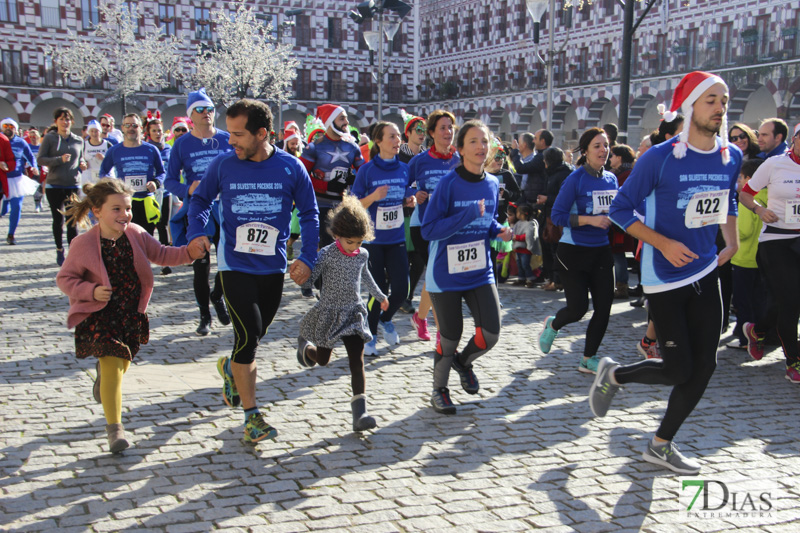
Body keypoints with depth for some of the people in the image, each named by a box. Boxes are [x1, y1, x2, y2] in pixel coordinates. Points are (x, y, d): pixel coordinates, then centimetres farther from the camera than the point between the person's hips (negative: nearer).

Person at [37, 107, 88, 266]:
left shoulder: (78, 140, 10)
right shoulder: (49, 138, -1)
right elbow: (40, 159, -6)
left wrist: (82, 164, -1)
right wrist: (59, 159, -19)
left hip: (73, 185, 2)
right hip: (54, 185, -2)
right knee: (58, 220, 6)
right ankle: (59, 250, 19)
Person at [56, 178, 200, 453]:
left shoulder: (136, 234, -3)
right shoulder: (84, 244, -14)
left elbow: (161, 255, 8)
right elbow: (64, 278, -6)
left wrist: (188, 252, -8)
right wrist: (91, 291, -22)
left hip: (131, 313, 5)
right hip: (100, 314, -5)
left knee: (121, 364, 19)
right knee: (113, 366, -13)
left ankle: (103, 371, 58)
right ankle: (114, 427, -1)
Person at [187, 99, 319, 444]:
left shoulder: (290, 167, -5)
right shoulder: (223, 165, -6)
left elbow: (309, 213, 3)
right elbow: (200, 200, 9)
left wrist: (307, 257, -5)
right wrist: (196, 232, -9)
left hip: (274, 269, 2)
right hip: (235, 266, -2)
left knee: (253, 337, 15)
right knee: (249, 334, -11)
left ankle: (231, 368, 50)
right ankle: (251, 414, 3)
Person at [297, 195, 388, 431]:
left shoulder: (362, 255, 2)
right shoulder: (327, 255, -13)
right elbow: (308, 280, -14)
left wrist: (379, 295, 33)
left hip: (353, 314, 3)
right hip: (329, 314, -3)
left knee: (357, 361, -8)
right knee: (322, 360, 13)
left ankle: (359, 413, -10)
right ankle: (305, 346, 50)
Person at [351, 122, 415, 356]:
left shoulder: (404, 169, 4)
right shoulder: (367, 170, -8)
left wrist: (409, 201, -6)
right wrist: (373, 197, -23)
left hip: (396, 238, 4)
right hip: (373, 239, -4)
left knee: (401, 289, 0)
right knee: (379, 290, -1)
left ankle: (386, 319, 31)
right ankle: (370, 335, 20)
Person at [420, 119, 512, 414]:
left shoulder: (492, 184, 3)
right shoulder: (448, 183, -14)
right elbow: (428, 230, -18)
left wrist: (499, 230, -2)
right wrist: (469, 214, -25)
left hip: (481, 271, 5)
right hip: (446, 273, -4)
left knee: (490, 333, -4)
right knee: (450, 335, 5)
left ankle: (463, 361, 30)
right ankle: (439, 389, 31)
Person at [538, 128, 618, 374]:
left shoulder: (611, 179, 5)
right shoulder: (576, 179, -13)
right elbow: (557, 215, -16)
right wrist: (590, 219, -25)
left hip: (601, 250, 6)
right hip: (574, 251, -6)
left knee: (604, 307, 2)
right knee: (578, 308, -5)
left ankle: (589, 359, 17)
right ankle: (553, 325, 31)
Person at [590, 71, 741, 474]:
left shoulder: (732, 158, 3)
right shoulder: (660, 158, -14)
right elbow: (620, 209, -10)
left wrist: (732, 242, 6)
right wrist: (664, 243, -20)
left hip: (705, 273, 6)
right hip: (665, 278, -6)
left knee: (704, 366, 6)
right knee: (679, 370, -5)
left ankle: (661, 445, 22)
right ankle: (613, 374, 24)